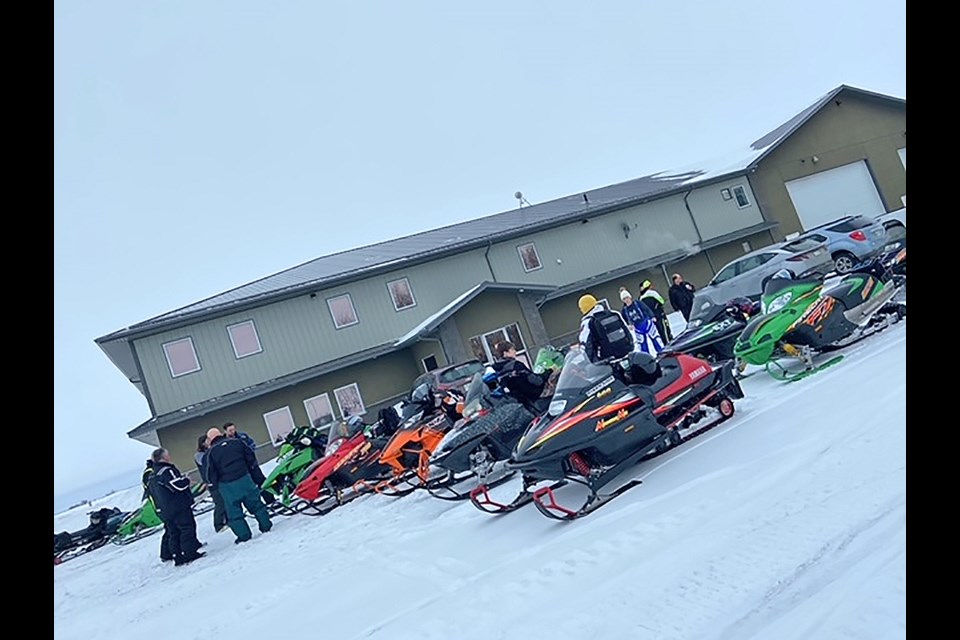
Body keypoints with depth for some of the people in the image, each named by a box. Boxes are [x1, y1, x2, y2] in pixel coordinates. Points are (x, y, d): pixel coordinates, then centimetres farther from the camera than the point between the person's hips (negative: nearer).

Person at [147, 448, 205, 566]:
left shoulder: (152, 477, 15)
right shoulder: (167, 470, -16)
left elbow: (153, 493, 22)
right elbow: (179, 485, -23)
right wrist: (186, 479, -3)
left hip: (164, 511, 9)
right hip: (179, 507, -9)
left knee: (174, 533, 12)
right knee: (187, 528, -5)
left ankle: (178, 557, 14)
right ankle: (190, 553, -8)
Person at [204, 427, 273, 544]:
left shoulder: (211, 452, -5)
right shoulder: (237, 442, 3)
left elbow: (211, 472, -6)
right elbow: (250, 456, 7)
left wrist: (214, 484, 10)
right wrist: (251, 469, 20)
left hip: (227, 485, -3)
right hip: (244, 478, 3)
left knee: (234, 511, 10)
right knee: (255, 503, 15)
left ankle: (244, 535, 12)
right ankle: (266, 525, 21)